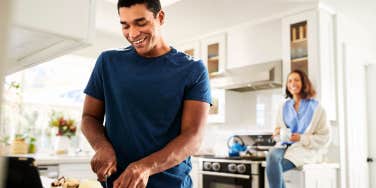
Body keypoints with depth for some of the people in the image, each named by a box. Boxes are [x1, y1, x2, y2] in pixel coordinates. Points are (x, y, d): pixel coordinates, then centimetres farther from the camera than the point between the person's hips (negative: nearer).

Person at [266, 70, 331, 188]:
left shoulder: (315, 108, 3)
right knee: (271, 155, -34)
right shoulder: (284, 107, 15)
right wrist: (277, 133, -5)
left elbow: (325, 137, 0)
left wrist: (302, 138, -14)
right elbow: (278, 131, 20)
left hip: (306, 149, -4)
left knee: (273, 165, -31)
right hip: (285, 145, 4)